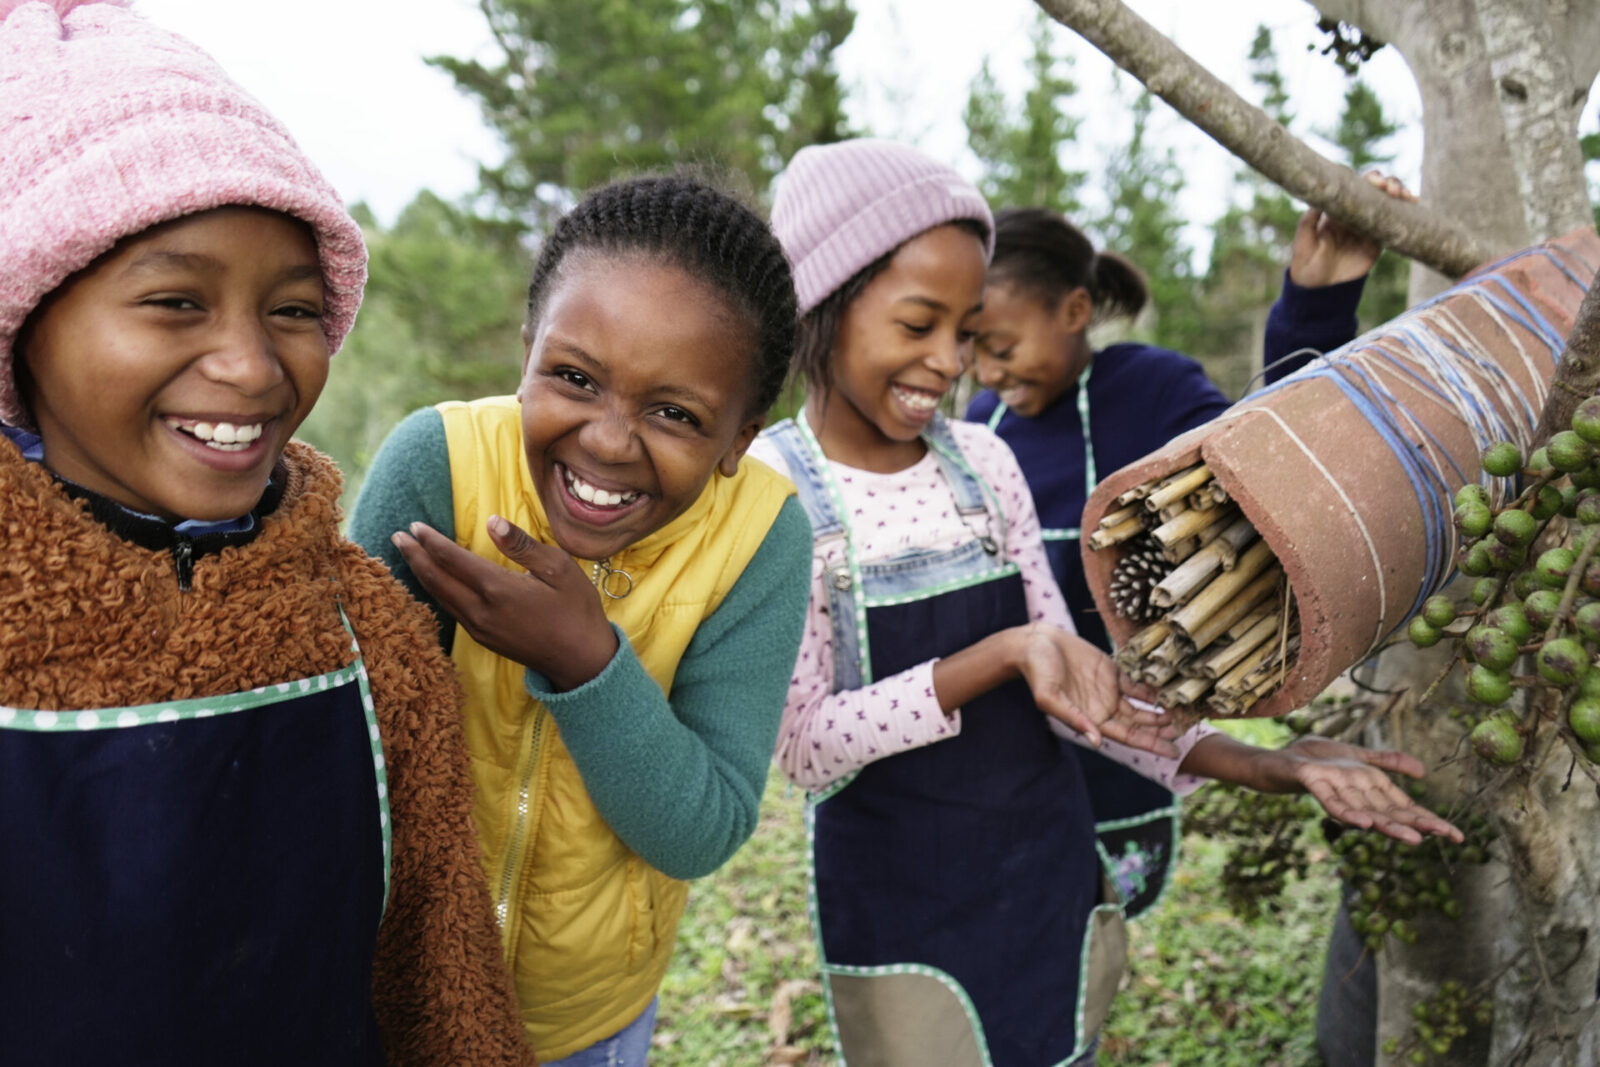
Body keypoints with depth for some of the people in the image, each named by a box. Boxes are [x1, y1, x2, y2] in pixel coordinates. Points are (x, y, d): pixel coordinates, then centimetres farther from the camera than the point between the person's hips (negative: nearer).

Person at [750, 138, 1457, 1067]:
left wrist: (1273, 768, -7)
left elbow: (1067, 678, 2)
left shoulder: (984, 461, -1)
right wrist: (1004, 652, -29)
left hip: (1054, 872, 5)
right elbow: (808, 744, -19)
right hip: (899, 908, -4)